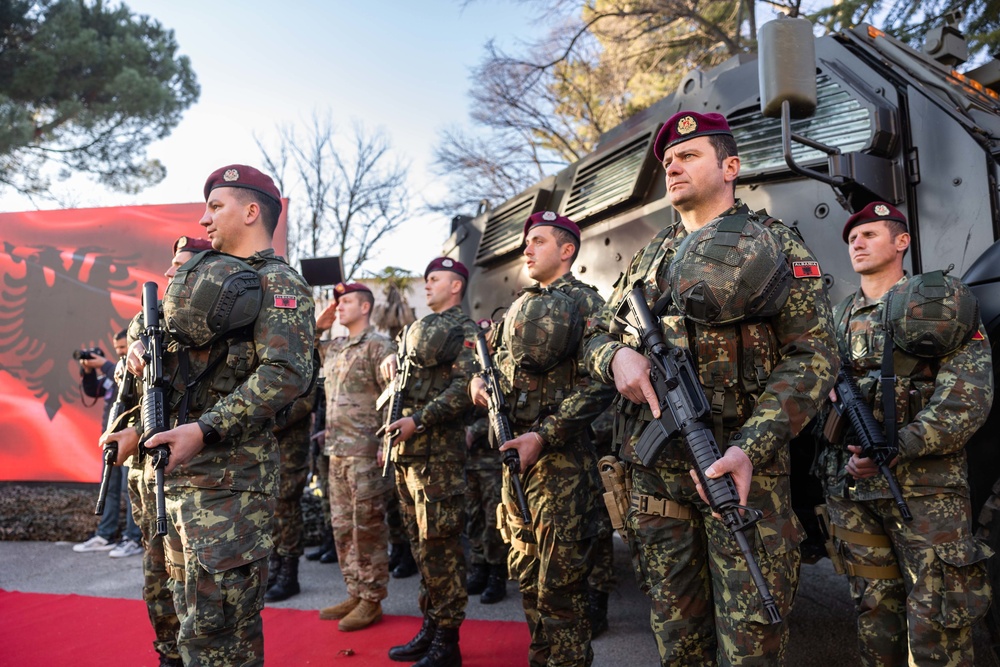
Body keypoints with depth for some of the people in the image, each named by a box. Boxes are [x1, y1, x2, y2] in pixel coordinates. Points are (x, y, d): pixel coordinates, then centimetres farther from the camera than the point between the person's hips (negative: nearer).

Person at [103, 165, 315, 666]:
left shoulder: (278, 284, -7)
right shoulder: (198, 271, 19)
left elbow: (287, 373, -21)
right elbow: (146, 323, 31)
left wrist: (204, 430, -25)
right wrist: (140, 345, 7)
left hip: (228, 478, -8)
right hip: (173, 468, 9)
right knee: (192, 614, 17)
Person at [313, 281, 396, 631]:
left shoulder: (379, 346, -8)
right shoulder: (333, 347, 14)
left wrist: (386, 446, -18)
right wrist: (317, 326, 12)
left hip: (366, 451, -8)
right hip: (337, 450, 8)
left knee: (368, 527, 1)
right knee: (342, 526, 13)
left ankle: (371, 600, 12)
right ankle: (355, 594, 25)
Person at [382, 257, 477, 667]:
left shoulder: (464, 330, -4)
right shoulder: (416, 328, 21)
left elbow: (464, 387, -16)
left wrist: (419, 421, -20)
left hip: (437, 450, -8)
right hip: (405, 449, 9)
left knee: (439, 545, -5)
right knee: (420, 544, 14)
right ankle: (430, 628, 25)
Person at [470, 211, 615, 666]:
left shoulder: (585, 304, -6)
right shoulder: (520, 306, 15)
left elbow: (599, 385, -15)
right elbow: (501, 361, 26)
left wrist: (543, 436, -20)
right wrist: (480, 379, 2)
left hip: (562, 455, -7)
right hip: (516, 453, 7)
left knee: (560, 583, -1)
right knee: (526, 573, 16)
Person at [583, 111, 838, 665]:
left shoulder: (772, 245, 1)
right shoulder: (649, 257, 17)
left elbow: (813, 357, -7)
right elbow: (597, 332, 18)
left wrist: (751, 448, -22)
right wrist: (616, 354, -9)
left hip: (742, 460, -4)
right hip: (654, 466, 5)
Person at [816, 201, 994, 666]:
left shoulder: (942, 304, 1)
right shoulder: (839, 319, 15)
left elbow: (968, 399, -8)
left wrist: (896, 449, -16)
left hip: (924, 485, -4)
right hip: (850, 489, 4)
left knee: (936, 622, 0)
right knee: (874, 609, 13)